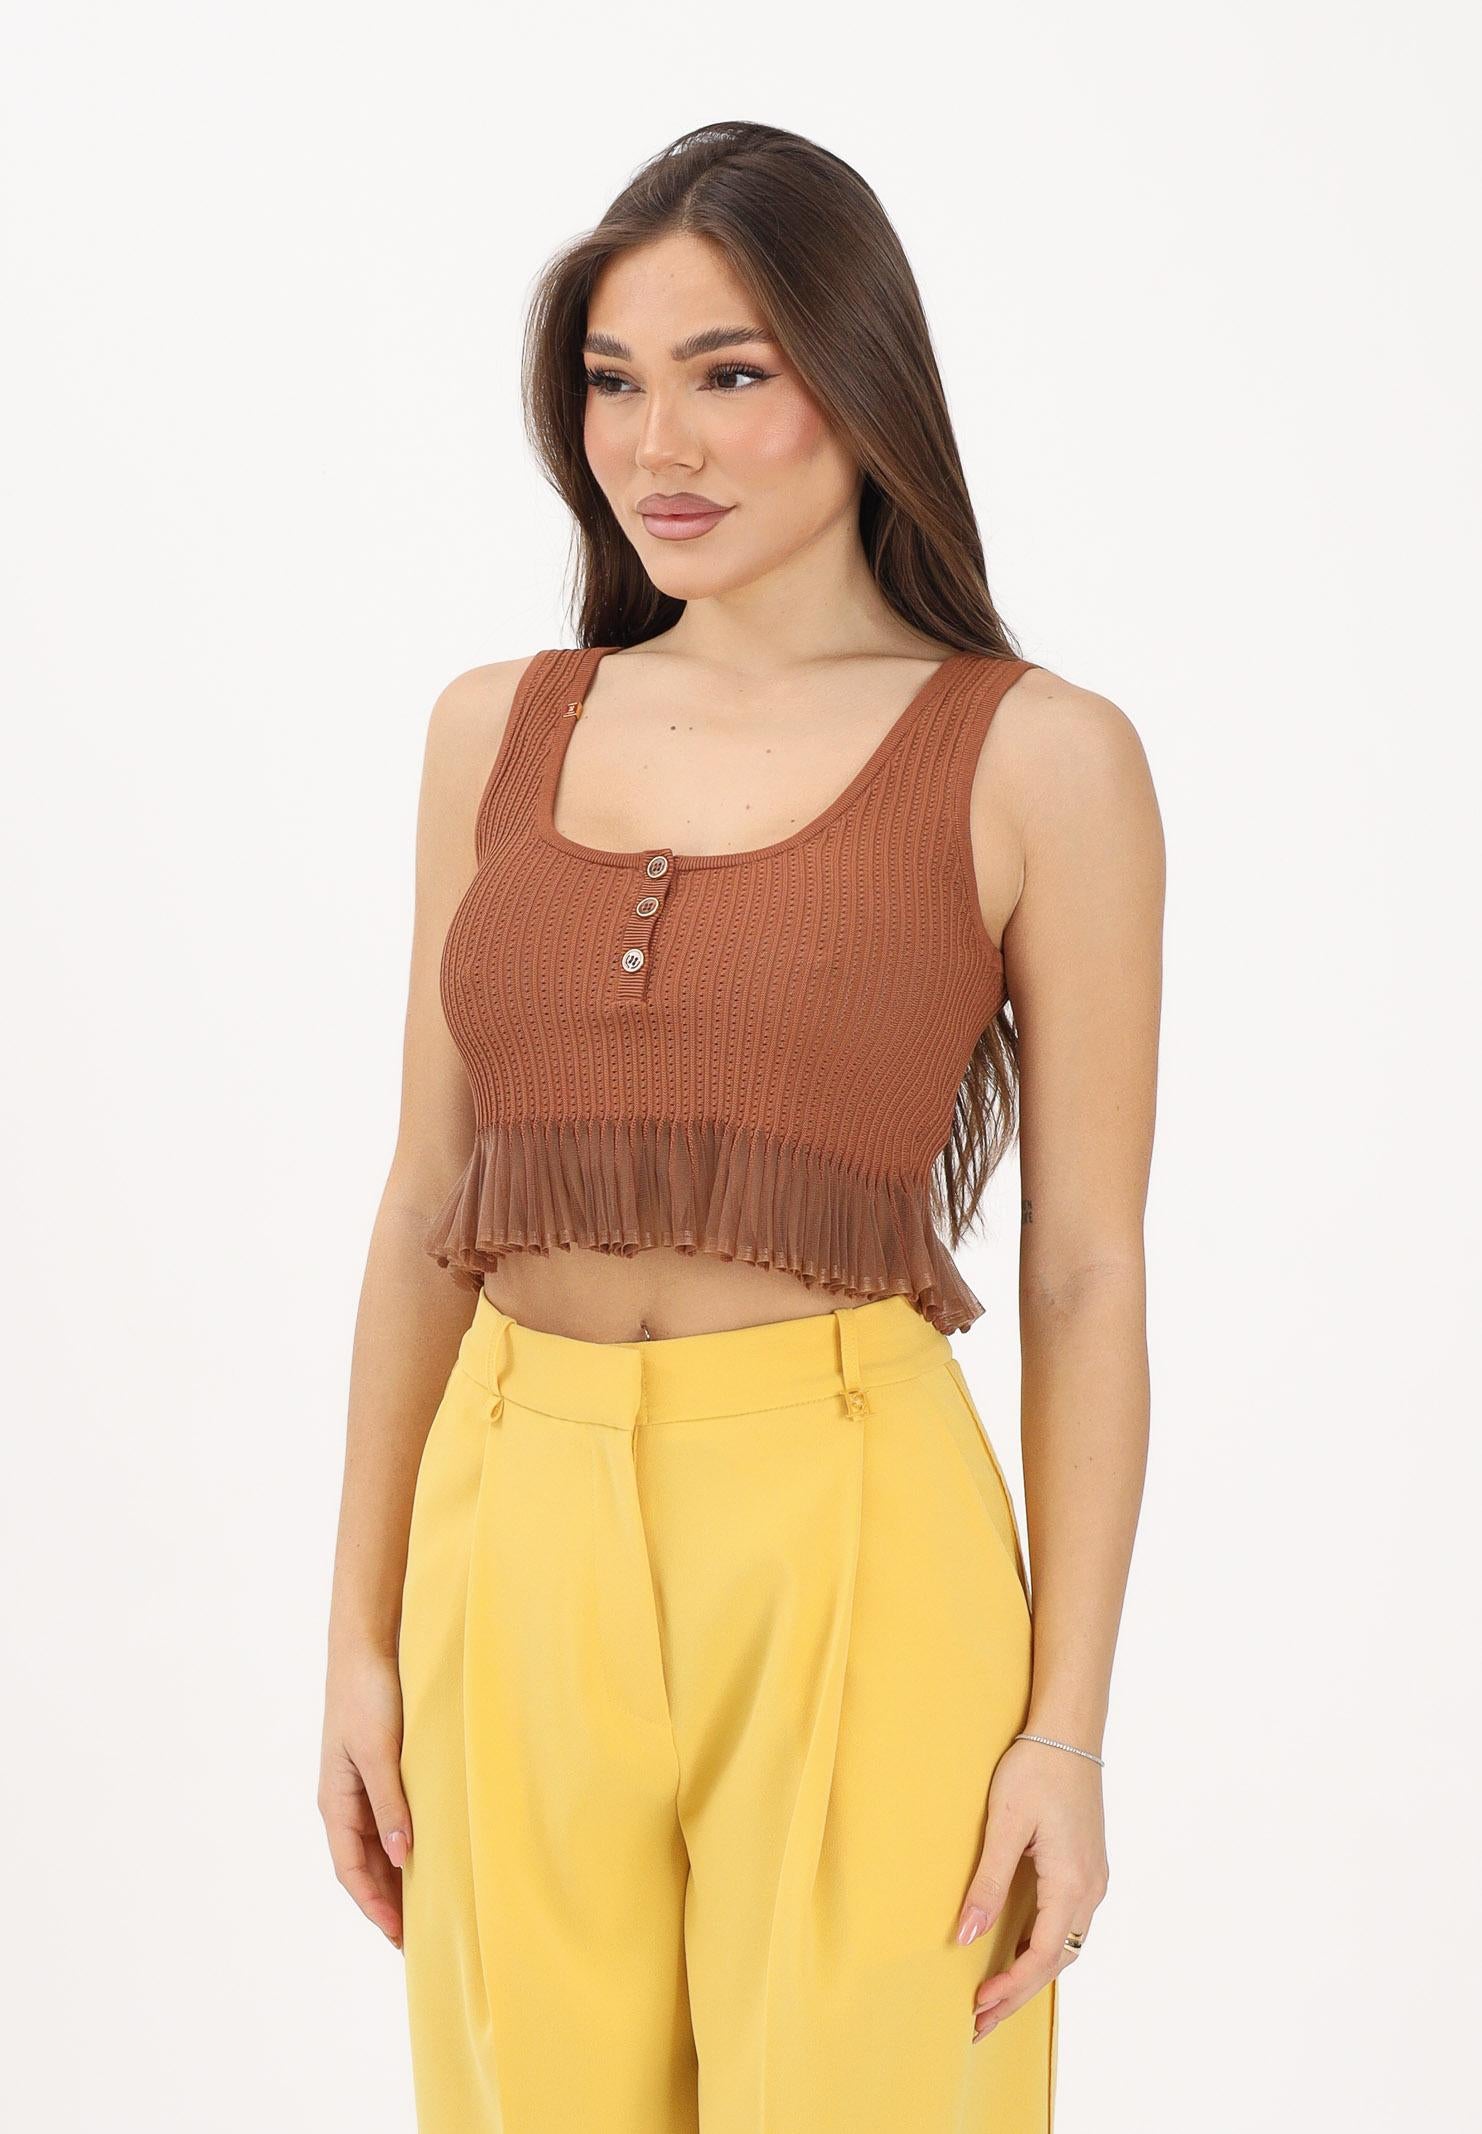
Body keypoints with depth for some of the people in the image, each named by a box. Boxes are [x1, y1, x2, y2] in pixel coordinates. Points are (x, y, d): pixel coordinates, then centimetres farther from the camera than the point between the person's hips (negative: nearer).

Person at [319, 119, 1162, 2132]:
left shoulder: (1037, 757, -4)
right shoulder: (499, 732, 8)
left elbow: (1084, 1278, -3)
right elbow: (428, 1209, 10)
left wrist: (1070, 1732, -6)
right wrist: (364, 1635, 8)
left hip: (850, 1569, -3)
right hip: (516, 1555, 4)